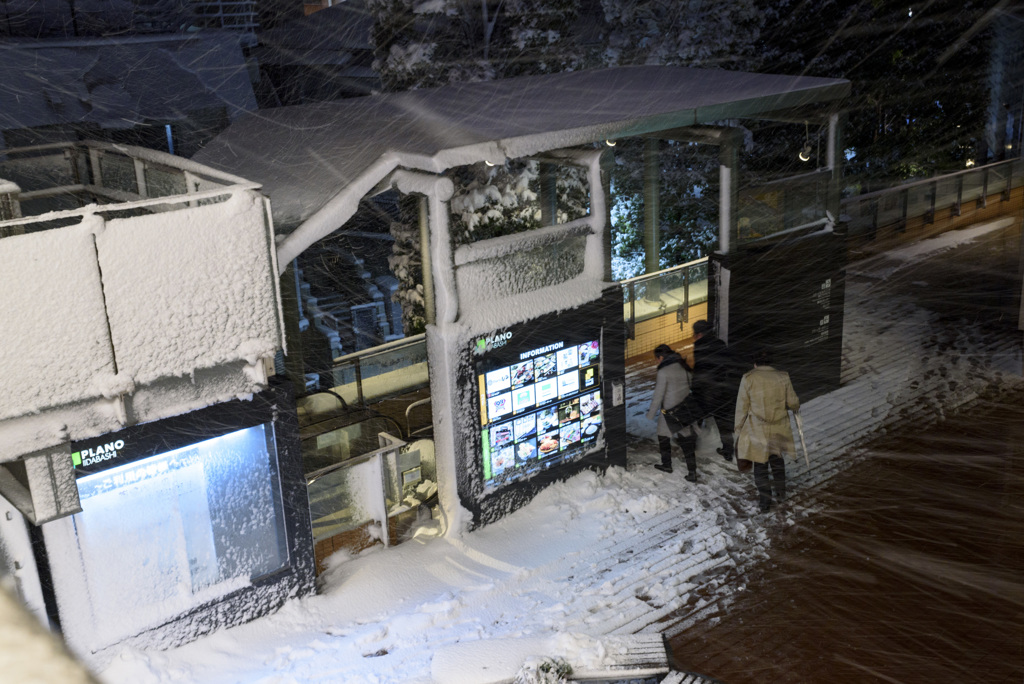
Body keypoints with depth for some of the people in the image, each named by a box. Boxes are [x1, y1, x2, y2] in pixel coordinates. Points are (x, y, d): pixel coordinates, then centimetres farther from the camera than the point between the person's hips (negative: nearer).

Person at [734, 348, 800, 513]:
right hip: (779, 428, 2)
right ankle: (781, 493, 34)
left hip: (757, 430, -2)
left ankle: (765, 501, 14)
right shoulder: (783, 377, -3)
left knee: (760, 464, 10)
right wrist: (795, 407, 28)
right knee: (776, 459, 24)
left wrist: (738, 429, 4)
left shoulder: (748, 379, -8)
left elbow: (742, 407, -5)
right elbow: (792, 402, 3)